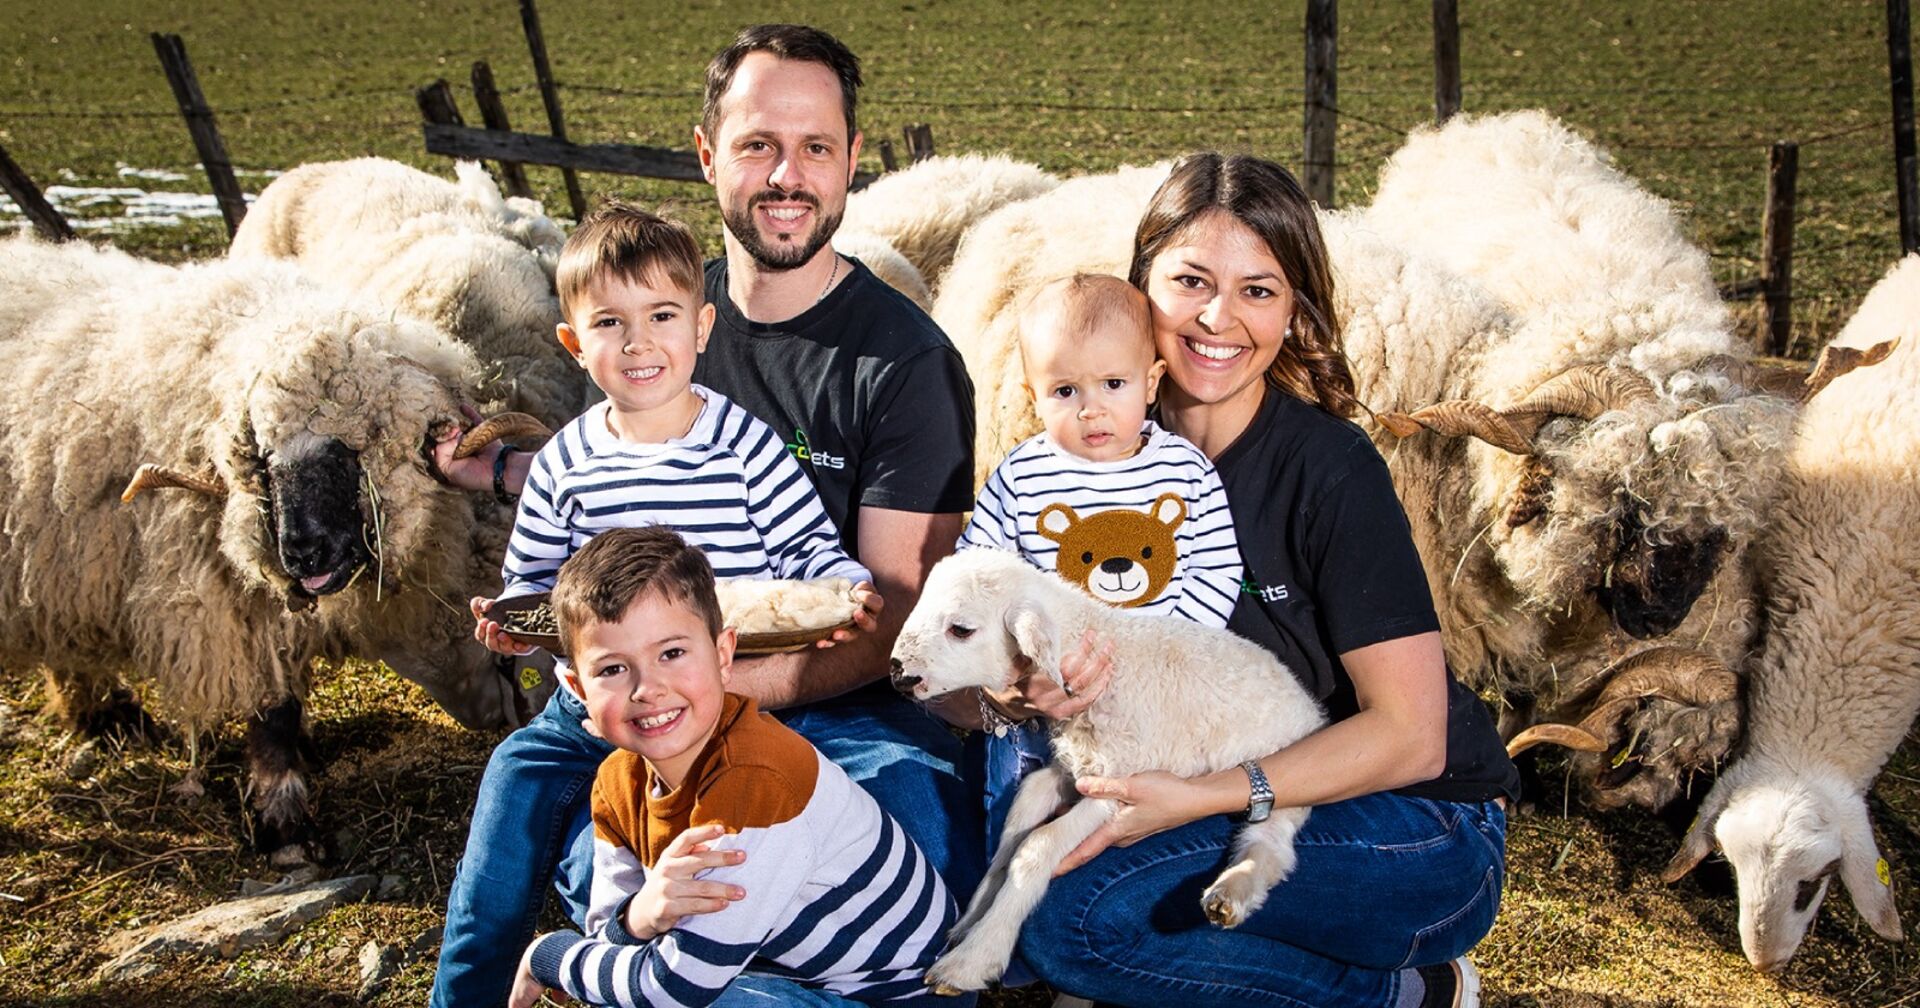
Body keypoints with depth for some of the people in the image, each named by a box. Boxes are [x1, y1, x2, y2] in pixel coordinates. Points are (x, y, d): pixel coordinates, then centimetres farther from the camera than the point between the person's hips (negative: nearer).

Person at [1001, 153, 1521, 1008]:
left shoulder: (1329, 470, -17)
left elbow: (1411, 736, -17)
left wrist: (1203, 796, -28)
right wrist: (1033, 688, -20)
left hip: (1425, 839, -6)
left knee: (1075, 914, -24)